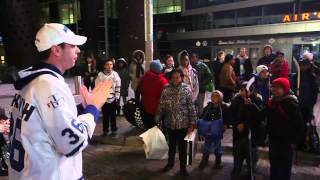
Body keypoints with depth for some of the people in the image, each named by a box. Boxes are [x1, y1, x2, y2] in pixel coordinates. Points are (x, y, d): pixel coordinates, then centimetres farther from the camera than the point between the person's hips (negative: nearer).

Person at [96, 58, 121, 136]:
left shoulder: (115, 74, -3)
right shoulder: (100, 75, -5)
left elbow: (118, 87, -1)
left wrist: (117, 98, -3)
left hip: (113, 99, 0)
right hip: (104, 99, 0)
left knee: (113, 115, 12)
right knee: (105, 116, 9)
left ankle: (114, 130, 26)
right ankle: (105, 130, 23)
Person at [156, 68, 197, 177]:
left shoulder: (186, 90, -10)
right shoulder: (166, 91, -5)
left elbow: (191, 109, -8)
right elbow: (161, 107, 0)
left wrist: (192, 124, -9)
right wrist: (157, 121, 1)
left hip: (183, 124, -2)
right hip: (170, 124, 2)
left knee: (182, 146, 12)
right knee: (171, 145, 21)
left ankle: (183, 167, 32)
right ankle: (170, 163, 44)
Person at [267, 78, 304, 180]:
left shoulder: (291, 103, -18)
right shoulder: (271, 102, 3)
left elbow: (299, 124, -17)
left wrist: (295, 141, -15)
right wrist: (269, 134, 13)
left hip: (286, 142, -6)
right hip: (273, 140, 7)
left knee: (284, 168, 6)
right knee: (273, 165, 20)